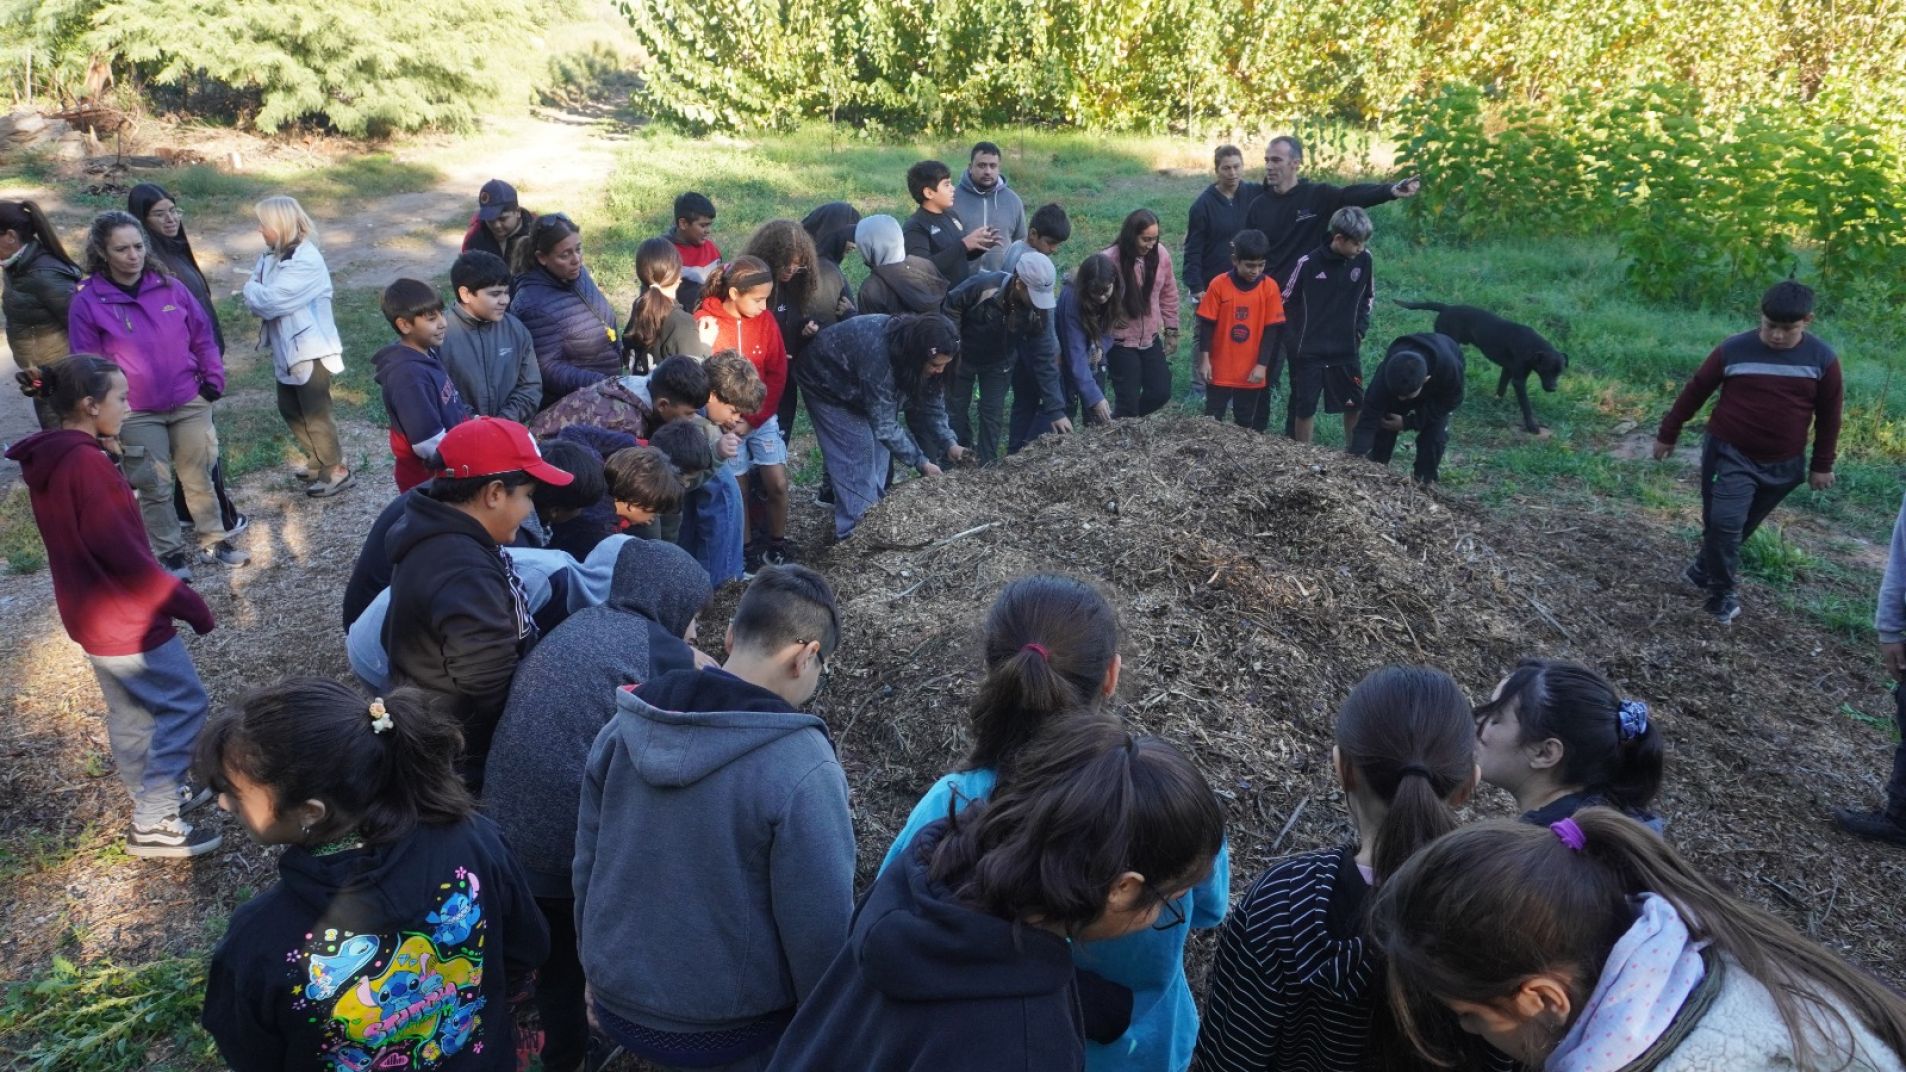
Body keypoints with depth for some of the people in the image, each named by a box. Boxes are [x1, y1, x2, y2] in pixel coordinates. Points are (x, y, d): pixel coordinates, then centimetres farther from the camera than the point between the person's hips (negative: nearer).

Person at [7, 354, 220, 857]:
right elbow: (121, 551, -24)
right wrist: (185, 600, -17)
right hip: (126, 616, -9)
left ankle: (156, 794, 37)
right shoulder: (86, 462, -24)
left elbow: (80, 542, 12)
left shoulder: (46, 459, 5)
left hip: (90, 612, 9)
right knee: (186, 704, 1)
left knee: (131, 711, 21)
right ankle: (154, 825, 6)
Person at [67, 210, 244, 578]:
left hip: (190, 402, 2)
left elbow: (202, 336, 6)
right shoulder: (87, 302, -10)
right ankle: (171, 554, 21)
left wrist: (214, 378, 0)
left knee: (199, 476, 14)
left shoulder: (170, 287, -3)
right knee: (155, 488, 7)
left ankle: (213, 542, 29)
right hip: (134, 414, -2)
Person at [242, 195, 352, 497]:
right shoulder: (272, 255, 7)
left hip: (312, 350, -9)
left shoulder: (306, 261, -21)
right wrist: (254, 294, -17)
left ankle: (336, 470, 15)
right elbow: (260, 302, 4)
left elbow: (270, 302, -23)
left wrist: (249, 289, -5)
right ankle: (317, 460, 34)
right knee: (290, 409, 19)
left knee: (315, 413, 1)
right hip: (287, 349, 9)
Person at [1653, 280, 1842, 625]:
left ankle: (1705, 569, 36)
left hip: (1783, 464, 2)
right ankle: (1723, 594, 2)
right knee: (1724, 523, -13)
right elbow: (1694, 392, 0)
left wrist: (1822, 465, 5)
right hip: (1730, 454, -2)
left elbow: (1828, 415, 3)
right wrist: (1667, 435, 6)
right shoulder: (1735, 349, -11)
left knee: (1741, 526, 14)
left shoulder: (1823, 359, -6)